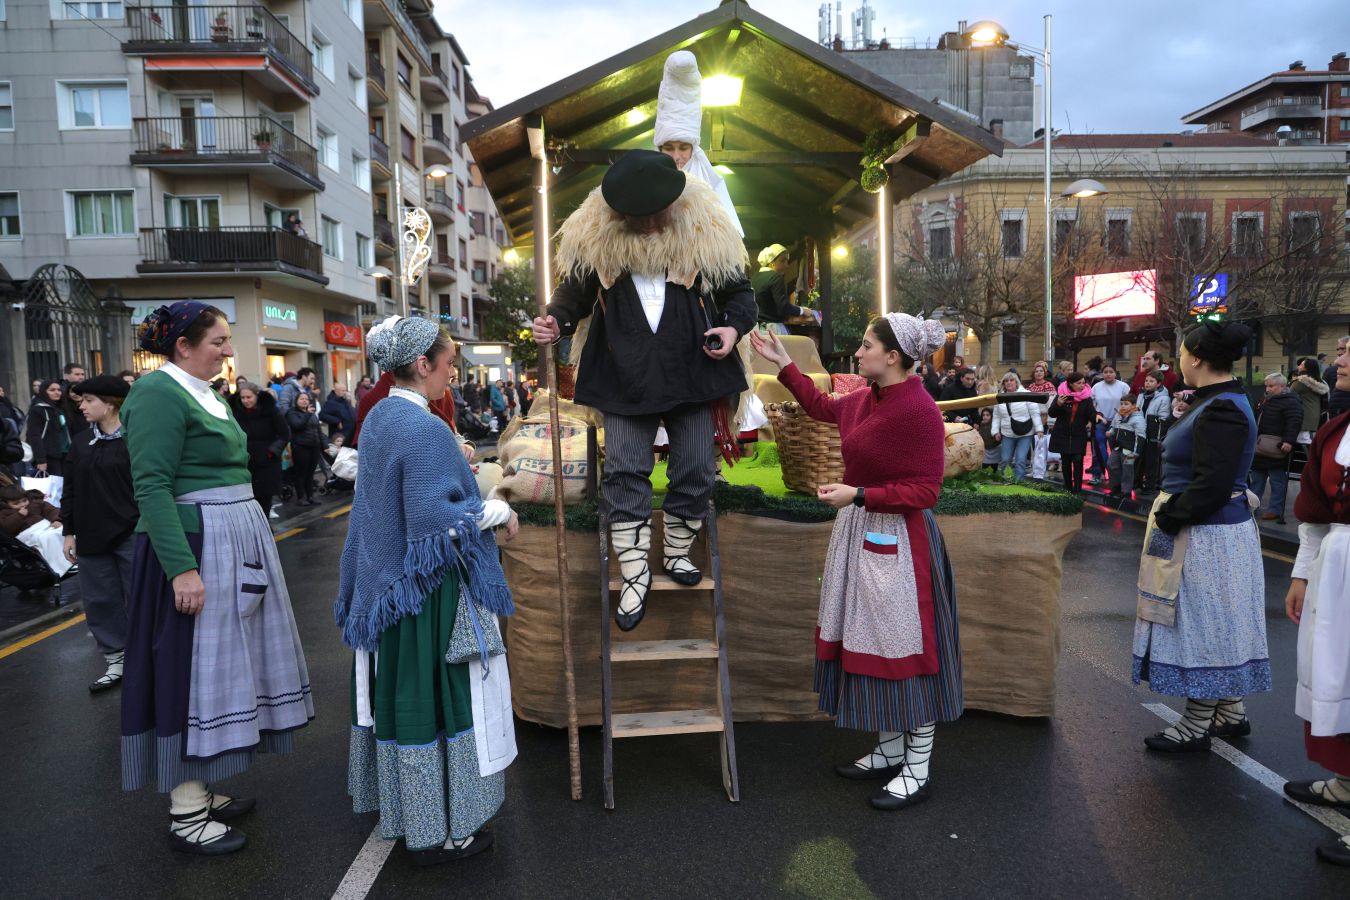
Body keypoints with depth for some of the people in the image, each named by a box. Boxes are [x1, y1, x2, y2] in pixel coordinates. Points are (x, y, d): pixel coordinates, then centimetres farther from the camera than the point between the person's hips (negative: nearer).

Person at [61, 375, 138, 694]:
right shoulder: (81, 443, 8)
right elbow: (70, 491, 13)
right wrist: (69, 532, 11)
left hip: (132, 535, -6)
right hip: (92, 537, 6)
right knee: (100, 601, 10)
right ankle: (116, 660, 21)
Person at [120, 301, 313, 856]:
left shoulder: (206, 393, 14)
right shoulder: (159, 393, -13)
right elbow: (152, 486, -20)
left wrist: (245, 539, 22)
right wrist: (182, 567, -26)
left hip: (232, 542, 9)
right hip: (191, 547, -9)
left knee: (219, 661, 14)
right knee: (191, 669, -2)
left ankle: (203, 790, 28)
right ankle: (186, 816, 10)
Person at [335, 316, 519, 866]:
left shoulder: (378, 419, 7)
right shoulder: (425, 429, -22)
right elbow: (434, 524, -24)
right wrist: (497, 511, -14)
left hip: (384, 583, 9)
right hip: (428, 592, -9)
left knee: (398, 692, 19)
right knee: (431, 699, 2)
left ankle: (397, 800, 36)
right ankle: (436, 831, 15)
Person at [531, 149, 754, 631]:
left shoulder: (703, 235, 0)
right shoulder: (596, 238, 1)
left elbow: (740, 292, 7)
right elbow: (576, 290, 11)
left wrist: (734, 326, -12)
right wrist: (557, 321, -9)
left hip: (691, 372, 0)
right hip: (626, 377, 0)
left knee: (696, 470, 6)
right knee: (624, 471, -3)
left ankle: (676, 553, 28)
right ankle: (635, 574, 8)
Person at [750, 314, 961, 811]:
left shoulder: (918, 410, -20)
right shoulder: (867, 400, 6)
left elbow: (924, 492, -19)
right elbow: (823, 406, 25)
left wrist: (858, 495, -23)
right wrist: (783, 363, 26)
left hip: (896, 542, -9)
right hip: (861, 532, 9)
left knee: (905, 648, 2)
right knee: (872, 641, 16)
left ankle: (916, 772, 17)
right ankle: (889, 750, 32)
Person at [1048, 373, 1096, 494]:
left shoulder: (1086, 397, -3)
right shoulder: (1061, 395, -5)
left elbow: (1091, 415, -5)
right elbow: (1051, 414, -4)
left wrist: (1096, 416, -27)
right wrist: (1058, 404, -23)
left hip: (1079, 436, -1)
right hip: (1062, 435, 1)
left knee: (1078, 462, -10)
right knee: (1066, 462, 8)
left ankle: (1077, 489, -7)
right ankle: (1068, 488, 19)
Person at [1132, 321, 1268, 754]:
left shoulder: (1220, 412, -22)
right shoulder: (1220, 402, 10)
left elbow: (1212, 487, -26)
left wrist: (1166, 520, -18)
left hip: (1207, 538, -10)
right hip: (1211, 531, 10)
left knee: (1204, 623, 0)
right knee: (1217, 624, 18)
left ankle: (1196, 726, 13)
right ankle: (1231, 714, 31)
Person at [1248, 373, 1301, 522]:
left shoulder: (1290, 402, -12)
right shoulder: (1266, 401, 18)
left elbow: (1294, 423, -22)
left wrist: (1288, 441, -31)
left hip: (1275, 450, -10)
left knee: (1277, 481, -2)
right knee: (1256, 478, 15)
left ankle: (1275, 510, 2)